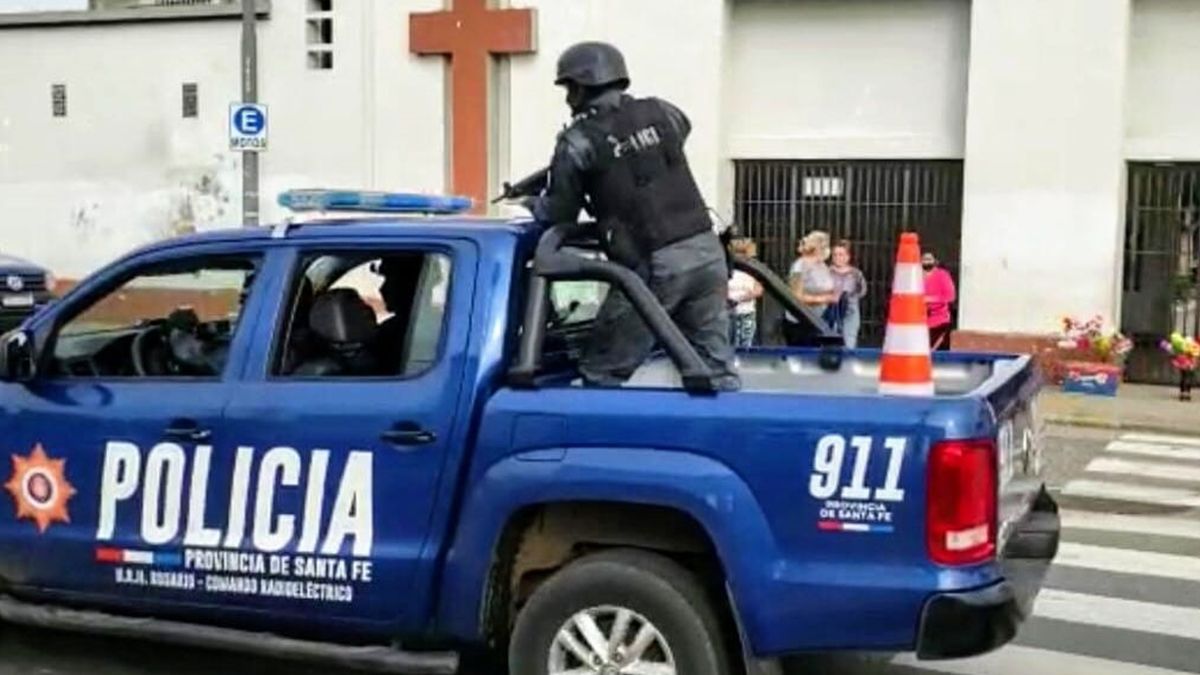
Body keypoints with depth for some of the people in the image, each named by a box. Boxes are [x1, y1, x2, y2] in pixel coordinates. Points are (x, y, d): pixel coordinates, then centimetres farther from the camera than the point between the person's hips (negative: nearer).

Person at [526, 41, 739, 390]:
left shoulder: (579, 142, -2)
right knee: (715, 367, 13)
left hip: (653, 267, -5)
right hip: (707, 252, 5)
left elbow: (558, 214, 4)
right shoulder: (662, 113, 12)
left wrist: (533, 203, 25)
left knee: (601, 374, 7)